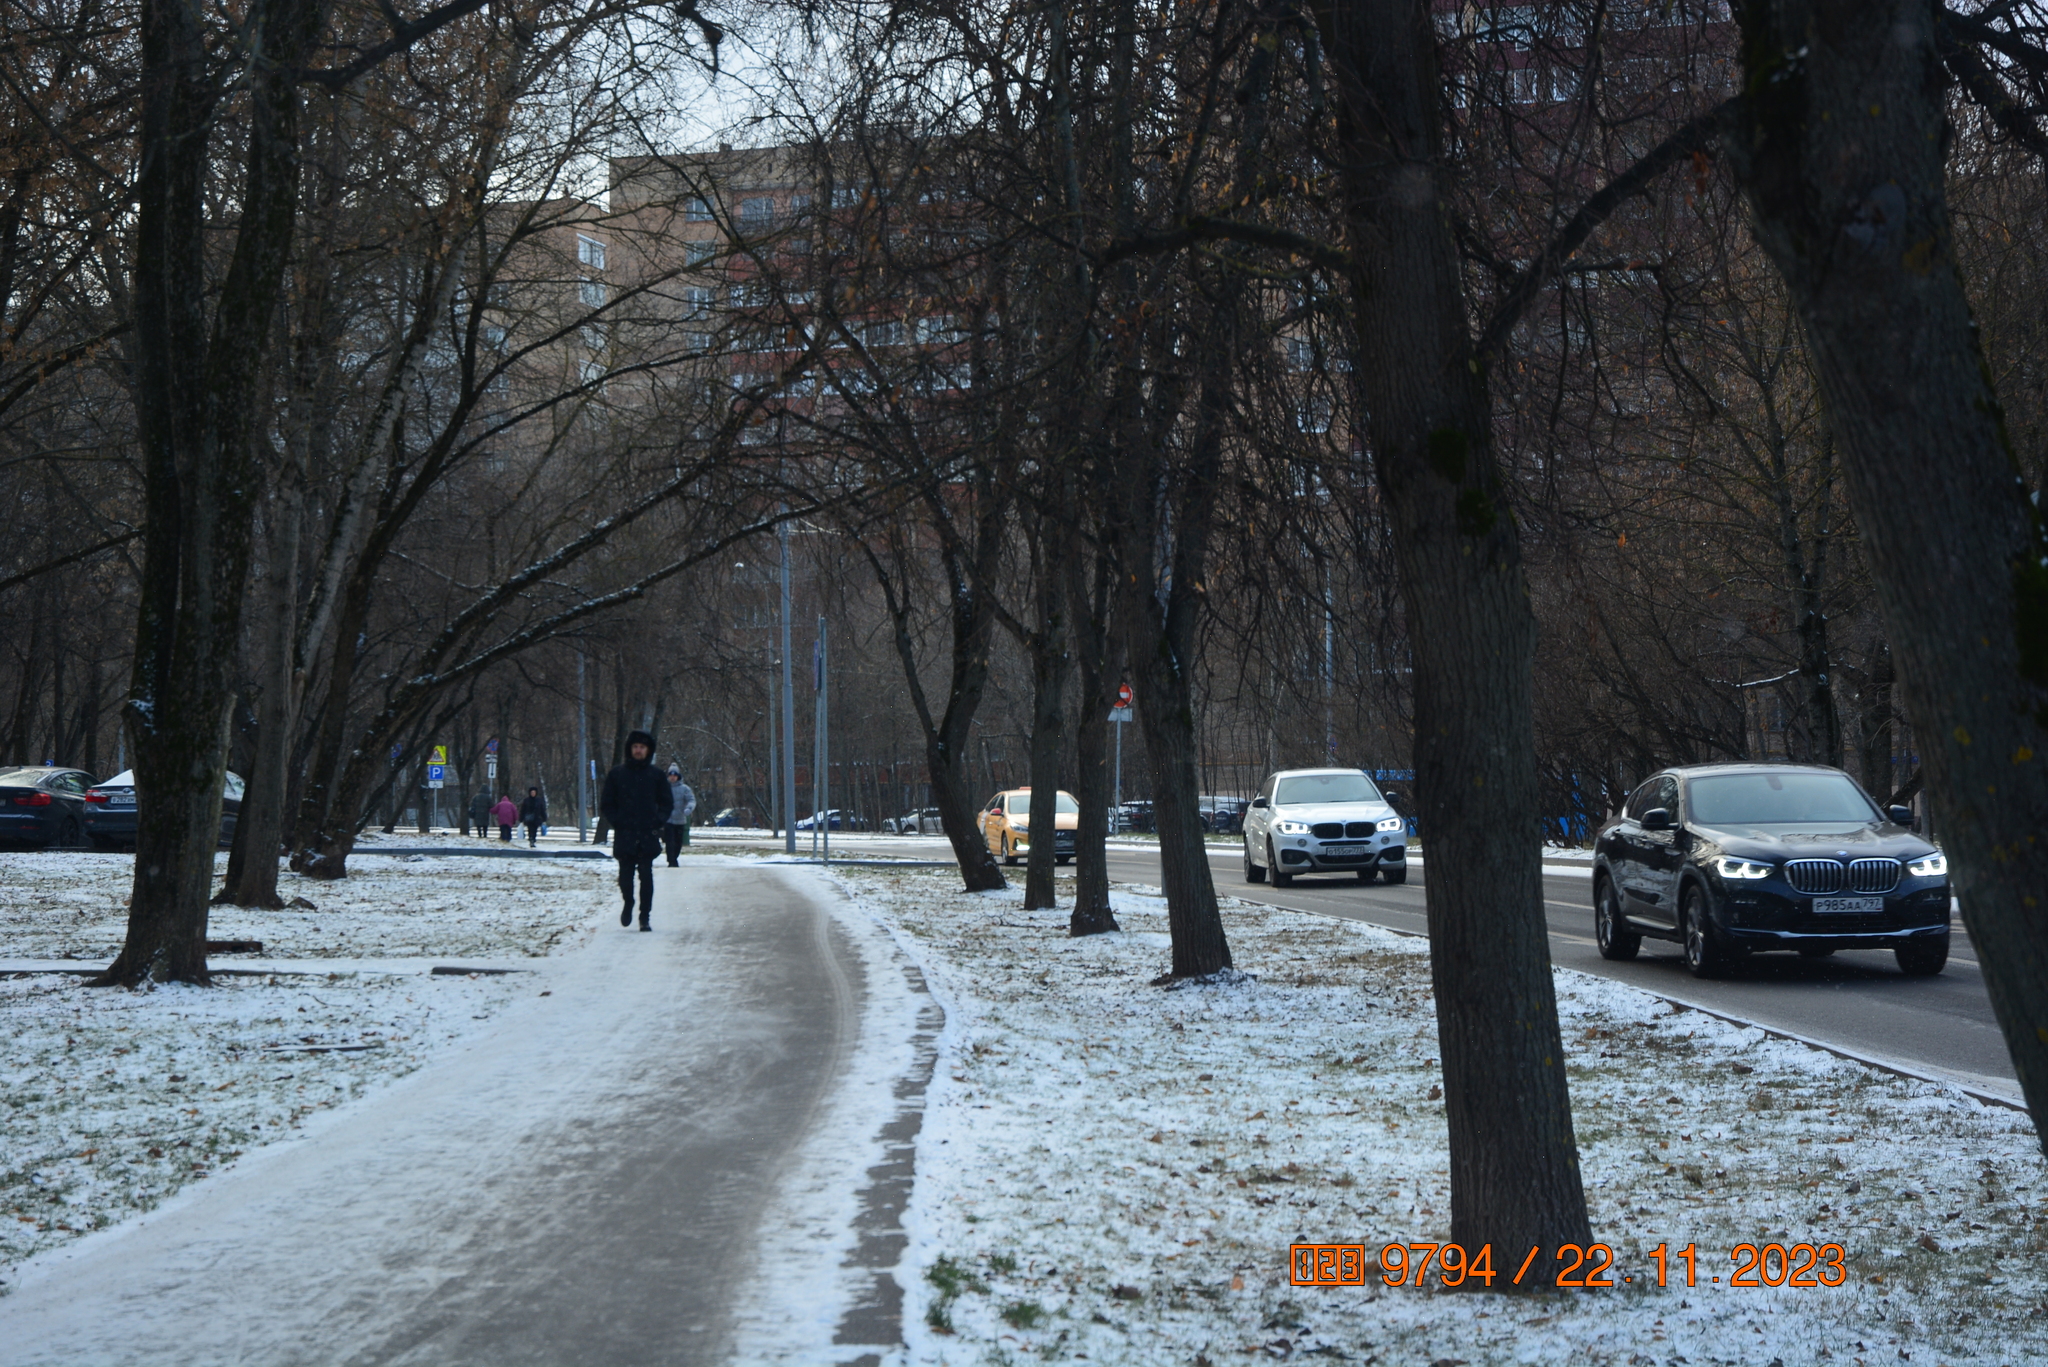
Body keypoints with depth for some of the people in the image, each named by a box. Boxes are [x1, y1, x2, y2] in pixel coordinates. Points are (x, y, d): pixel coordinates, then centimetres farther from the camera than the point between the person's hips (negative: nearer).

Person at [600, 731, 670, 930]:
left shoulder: (656, 775, 7)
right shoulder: (617, 775, 6)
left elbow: (667, 803, 13)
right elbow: (606, 804, 11)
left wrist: (658, 822, -2)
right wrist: (615, 822, -2)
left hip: (649, 837, 0)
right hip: (624, 837, 0)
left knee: (646, 877, -5)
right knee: (625, 875, 2)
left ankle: (645, 917, -1)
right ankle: (628, 904, 29)